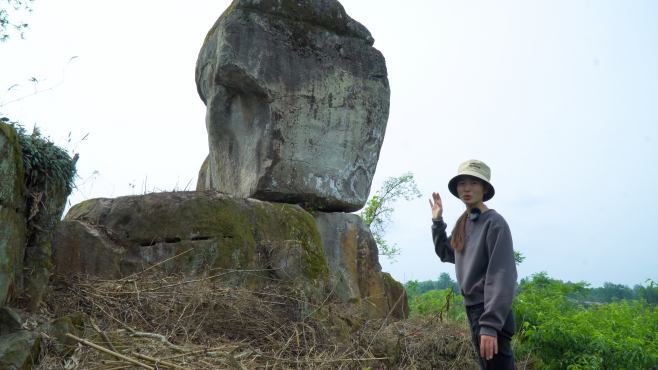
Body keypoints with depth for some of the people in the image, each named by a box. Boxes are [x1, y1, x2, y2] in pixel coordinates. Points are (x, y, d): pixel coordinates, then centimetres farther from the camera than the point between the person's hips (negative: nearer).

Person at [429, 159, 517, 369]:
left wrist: (490, 325, -26)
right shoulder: (462, 223, 8)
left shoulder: (494, 223, -15)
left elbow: (501, 277, -21)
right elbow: (446, 253, 25)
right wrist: (437, 222, 14)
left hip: (492, 314, -8)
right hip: (472, 309, 8)